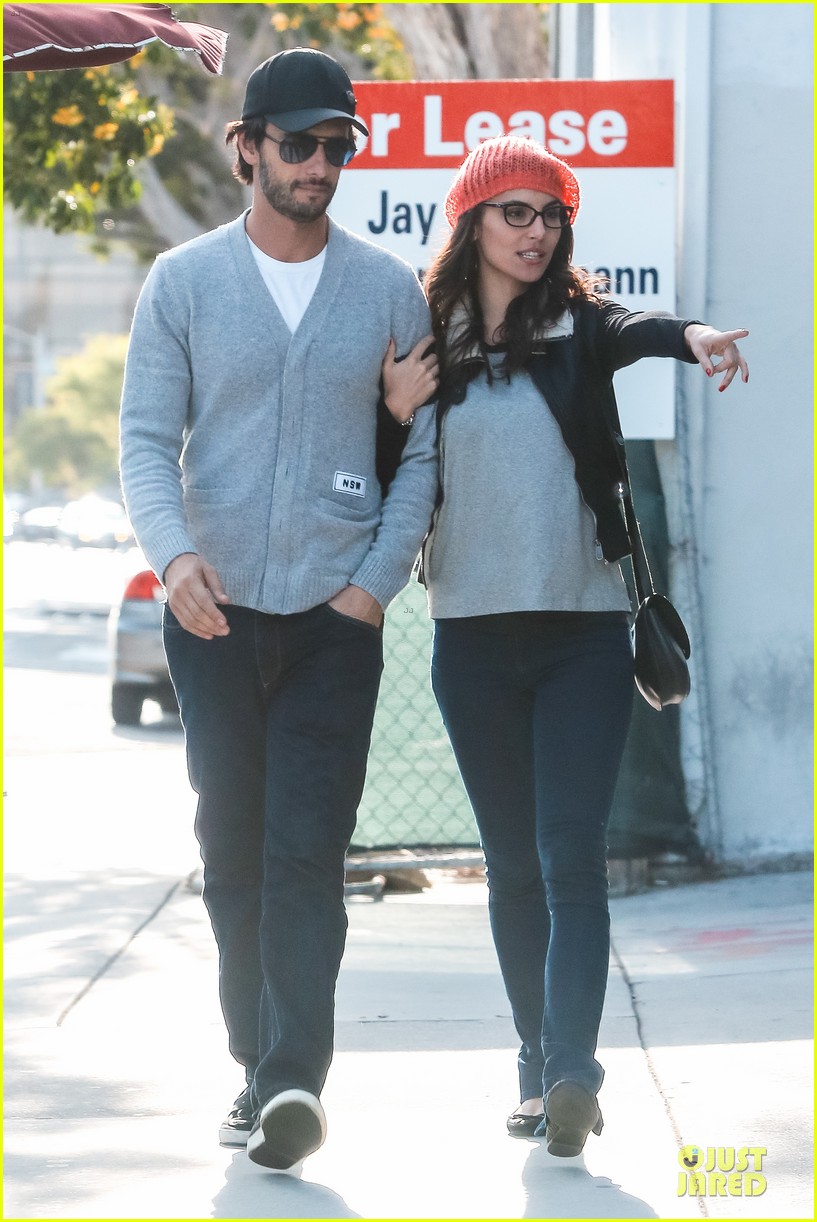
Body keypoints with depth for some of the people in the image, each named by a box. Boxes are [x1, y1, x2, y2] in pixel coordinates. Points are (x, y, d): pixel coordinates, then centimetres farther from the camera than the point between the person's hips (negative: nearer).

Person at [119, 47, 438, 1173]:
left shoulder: (388, 290, 6)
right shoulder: (183, 283, 5)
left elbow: (421, 452, 8)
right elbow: (146, 437, 0)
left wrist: (376, 583, -4)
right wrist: (175, 554, -18)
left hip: (336, 616, -1)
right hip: (216, 614, 1)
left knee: (307, 853, -11)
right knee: (232, 851, 6)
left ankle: (295, 1079, -18)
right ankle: (262, 1069, 16)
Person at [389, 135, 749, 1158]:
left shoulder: (577, 325, 3)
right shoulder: (429, 340, 6)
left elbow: (632, 331, -20)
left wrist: (690, 336, -42)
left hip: (584, 630, -2)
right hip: (474, 637, 2)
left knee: (572, 858, -11)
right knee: (514, 863, 8)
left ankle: (572, 1070, -19)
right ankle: (538, 1068, 16)